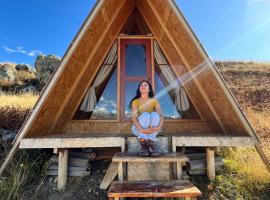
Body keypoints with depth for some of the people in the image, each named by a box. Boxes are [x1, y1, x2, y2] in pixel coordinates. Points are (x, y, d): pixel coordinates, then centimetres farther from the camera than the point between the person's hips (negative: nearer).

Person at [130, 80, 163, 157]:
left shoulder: (154, 101, 2)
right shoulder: (135, 101, -2)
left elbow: (160, 115, -13)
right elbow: (133, 117, -18)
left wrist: (159, 127, -35)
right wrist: (142, 130, -36)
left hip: (151, 129, 1)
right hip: (138, 128, -1)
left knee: (154, 114, -30)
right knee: (145, 115, -32)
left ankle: (151, 144, -31)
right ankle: (143, 146, -30)